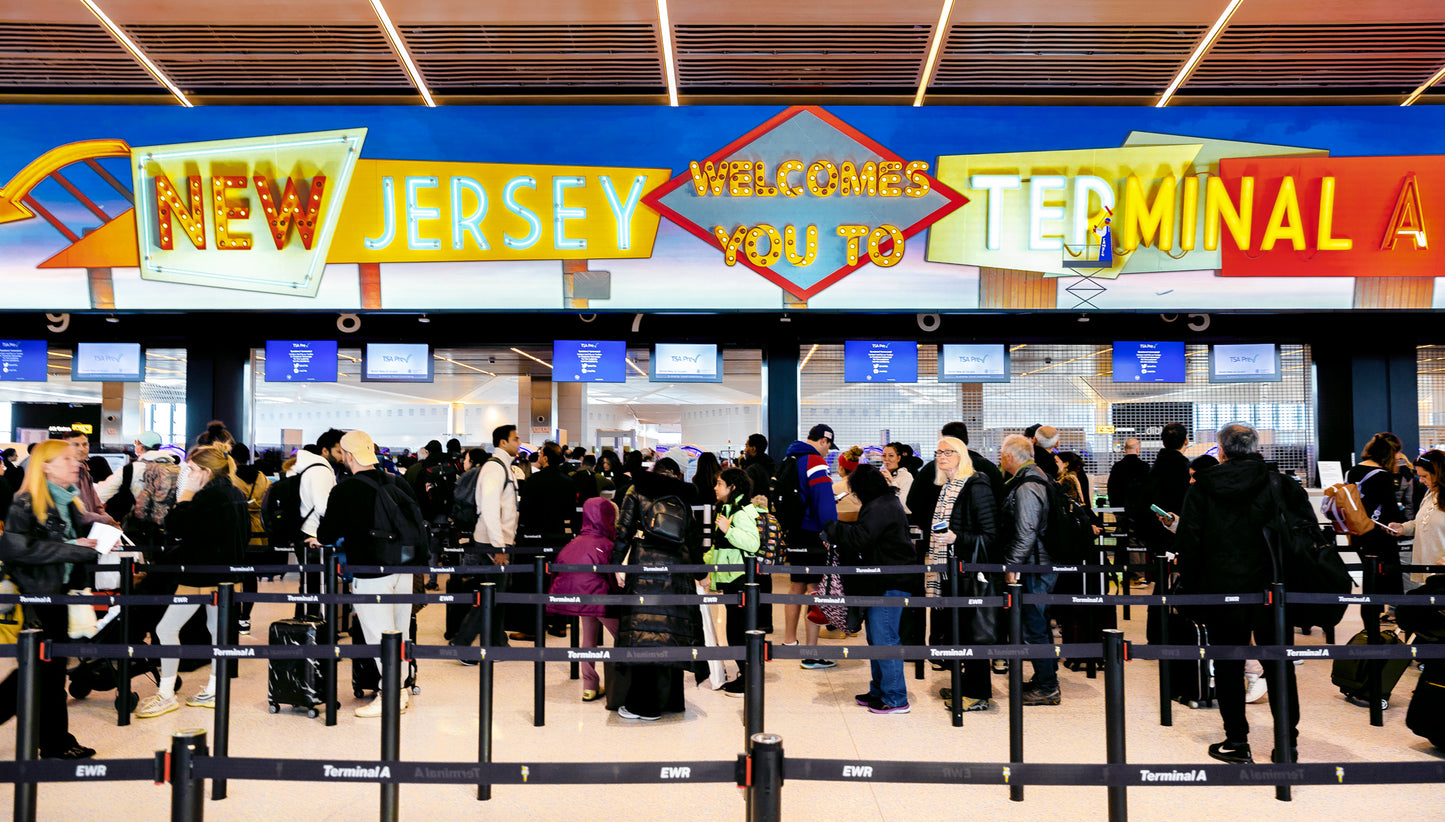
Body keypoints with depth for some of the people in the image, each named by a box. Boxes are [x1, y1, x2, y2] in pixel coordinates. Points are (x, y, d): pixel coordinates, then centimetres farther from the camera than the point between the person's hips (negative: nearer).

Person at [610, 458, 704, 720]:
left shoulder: (637, 493, 10)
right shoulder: (684, 500, 16)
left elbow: (623, 532, 2)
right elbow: (695, 540, 18)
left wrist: (616, 565, 6)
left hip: (645, 567, -3)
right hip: (677, 570, 3)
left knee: (643, 628, -4)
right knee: (672, 629, 8)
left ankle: (644, 705, -4)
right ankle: (670, 699, 17)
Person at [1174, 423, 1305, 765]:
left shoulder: (1201, 488, -3)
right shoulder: (1279, 484, -1)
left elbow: (1188, 544, -4)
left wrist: (1191, 589, 4)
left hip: (1222, 592, -1)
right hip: (1271, 590, 1)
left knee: (1228, 666, 8)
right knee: (1279, 665, 10)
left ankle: (1237, 741, 14)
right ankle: (1287, 742, 11)